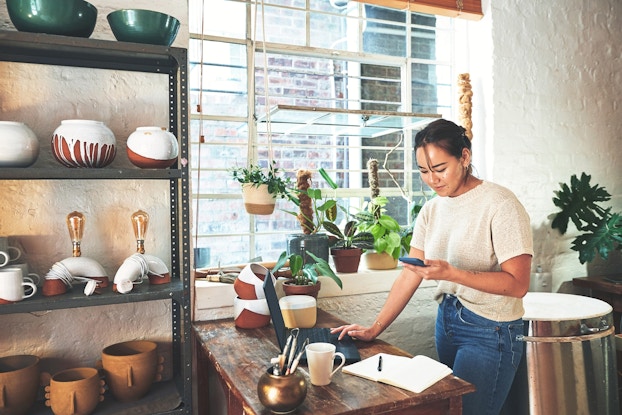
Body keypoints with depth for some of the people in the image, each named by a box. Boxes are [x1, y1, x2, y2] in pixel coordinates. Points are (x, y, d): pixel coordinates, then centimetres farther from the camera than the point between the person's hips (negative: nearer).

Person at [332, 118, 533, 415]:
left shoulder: (500, 204, -15)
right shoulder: (431, 210, 3)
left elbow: (517, 284, -19)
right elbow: (409, 275, 2)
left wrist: (451, 273, -30)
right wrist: (374, 329, -4)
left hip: (489, 332, -6)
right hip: (446, 322, 6)